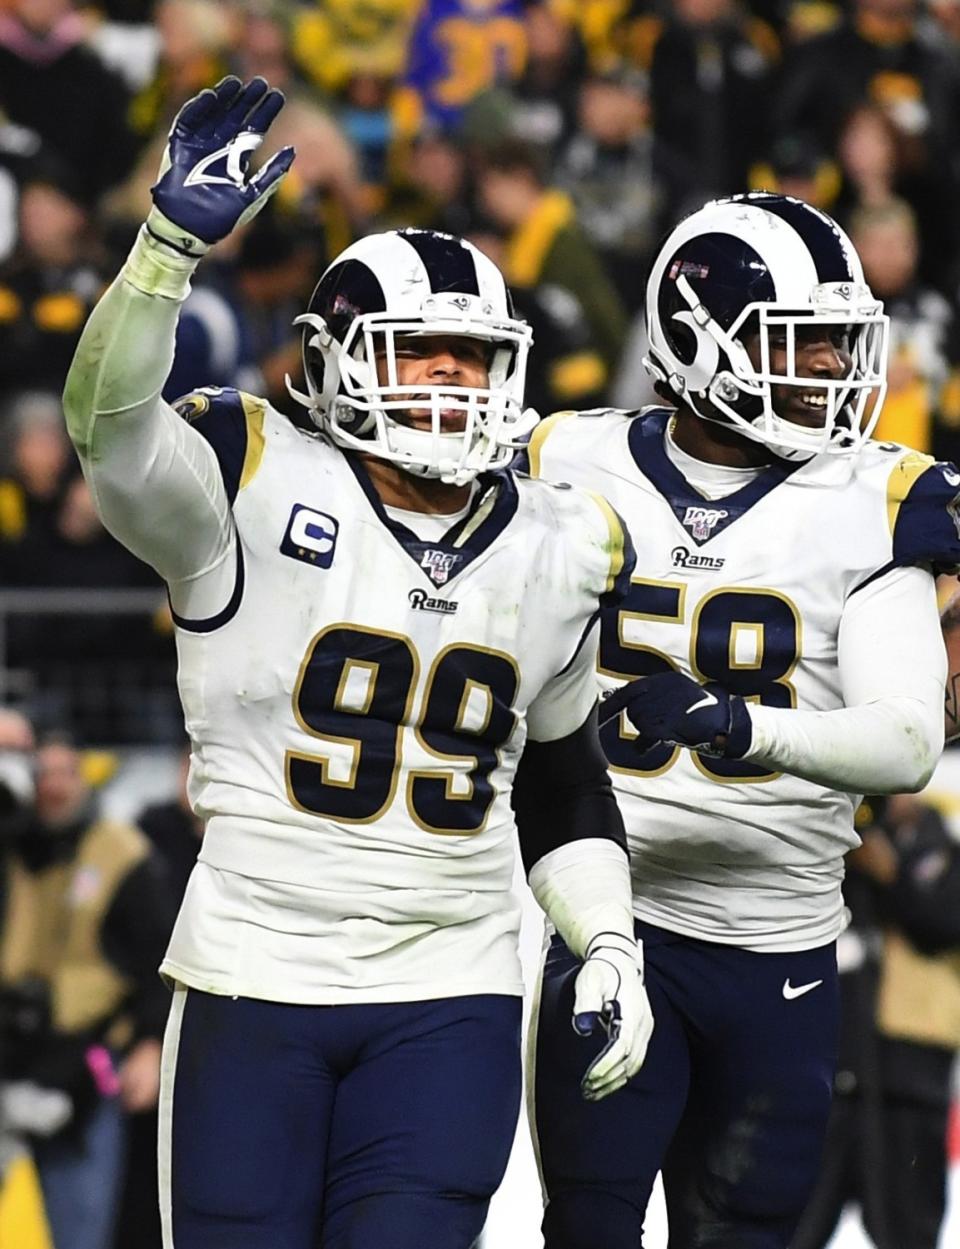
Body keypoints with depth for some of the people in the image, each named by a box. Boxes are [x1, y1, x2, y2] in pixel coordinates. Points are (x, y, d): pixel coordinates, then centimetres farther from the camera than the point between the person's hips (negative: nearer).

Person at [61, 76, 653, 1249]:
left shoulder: (555, 550, 10)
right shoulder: (261, 488, -5)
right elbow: (107, 416, -24)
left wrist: (607, 944, 11)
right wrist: (174, 241, -36)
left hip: (448, 1004, 3)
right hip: (252, 979, -3)